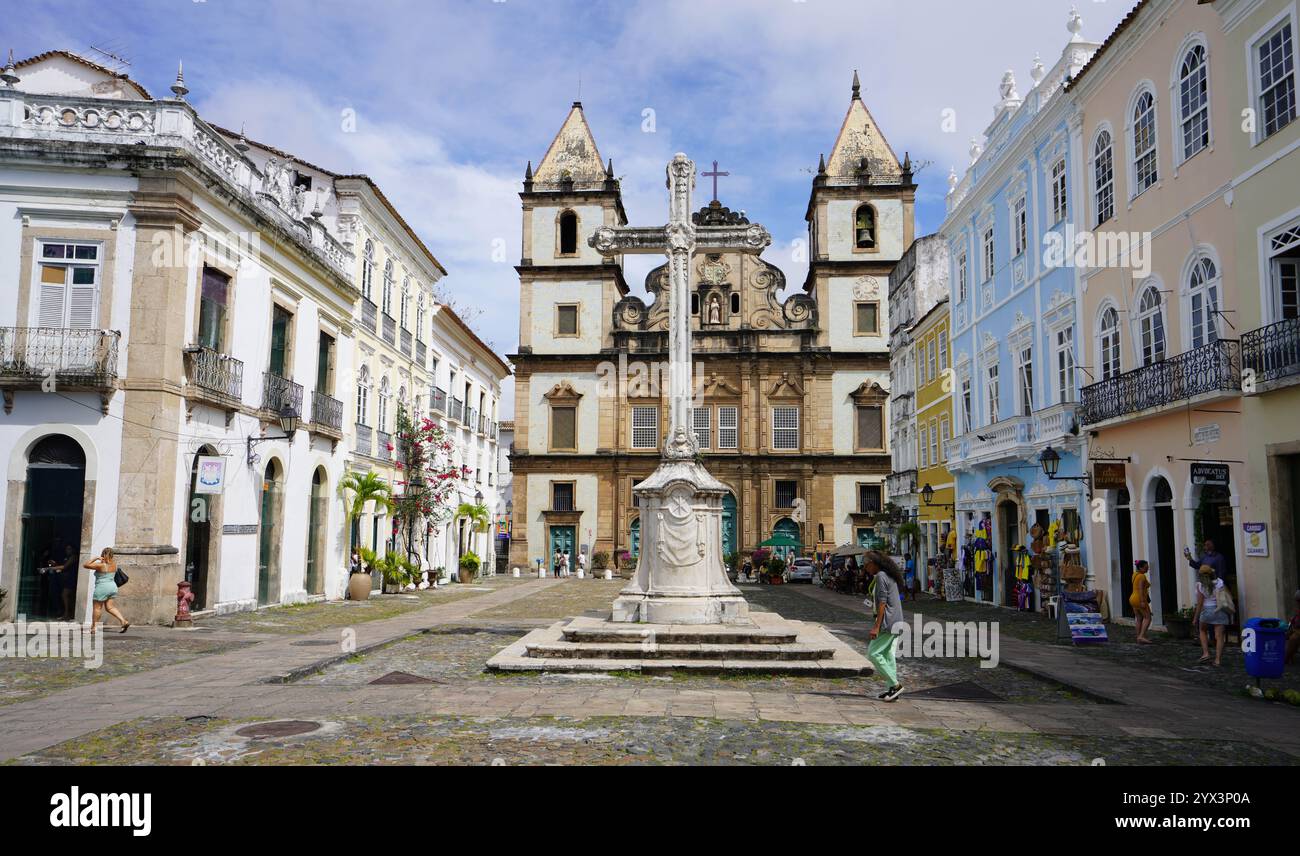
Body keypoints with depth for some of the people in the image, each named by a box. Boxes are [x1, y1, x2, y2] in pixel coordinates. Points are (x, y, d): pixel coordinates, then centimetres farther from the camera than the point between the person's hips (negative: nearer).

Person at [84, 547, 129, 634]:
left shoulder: (100, 565, -15)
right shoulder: (114, 564, 4)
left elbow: (85, 565, -11)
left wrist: (95, 558, -9)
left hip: (102, 588, -7)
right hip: (112, 587, 7)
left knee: (97, 607, 5)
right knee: (110, 607, 8)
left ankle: (93, 627, 13)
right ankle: (124, 621, -6)